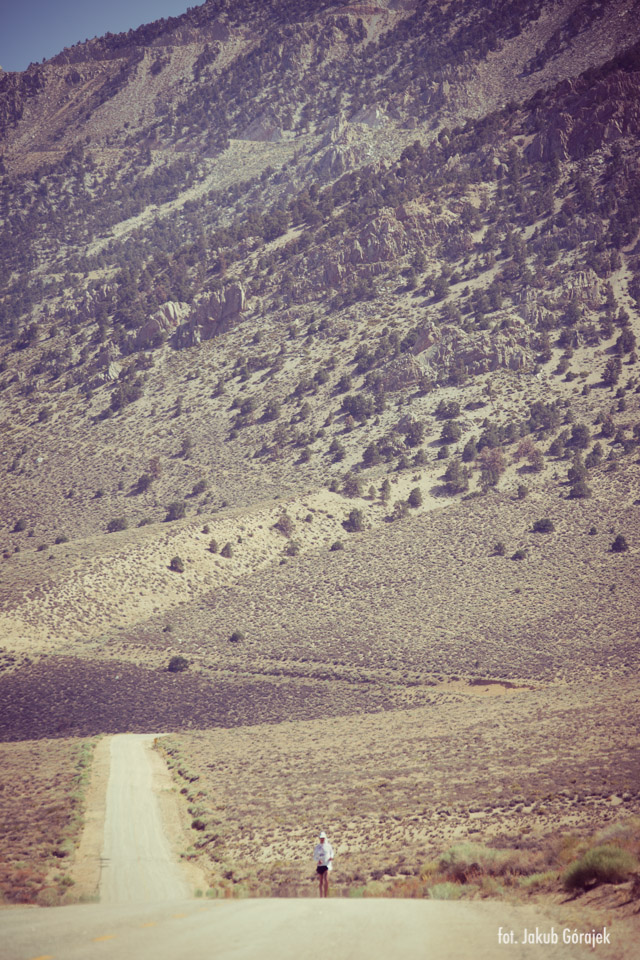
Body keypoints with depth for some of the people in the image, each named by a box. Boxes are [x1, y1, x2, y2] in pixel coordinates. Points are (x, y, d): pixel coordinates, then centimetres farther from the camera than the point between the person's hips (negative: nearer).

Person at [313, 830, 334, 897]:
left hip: (327, 865, -2)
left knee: (326, 880, -18)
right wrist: (318, 860, -12)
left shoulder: (328, 846, 3)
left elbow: (331, 853, 15)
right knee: (321, 882, 7)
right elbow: (314, 856, 9)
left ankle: (326, 896, -15)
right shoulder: (316, 847, 6)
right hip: (320, 865, 2)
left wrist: (331, 857, -7)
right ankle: (321, 896, 17)